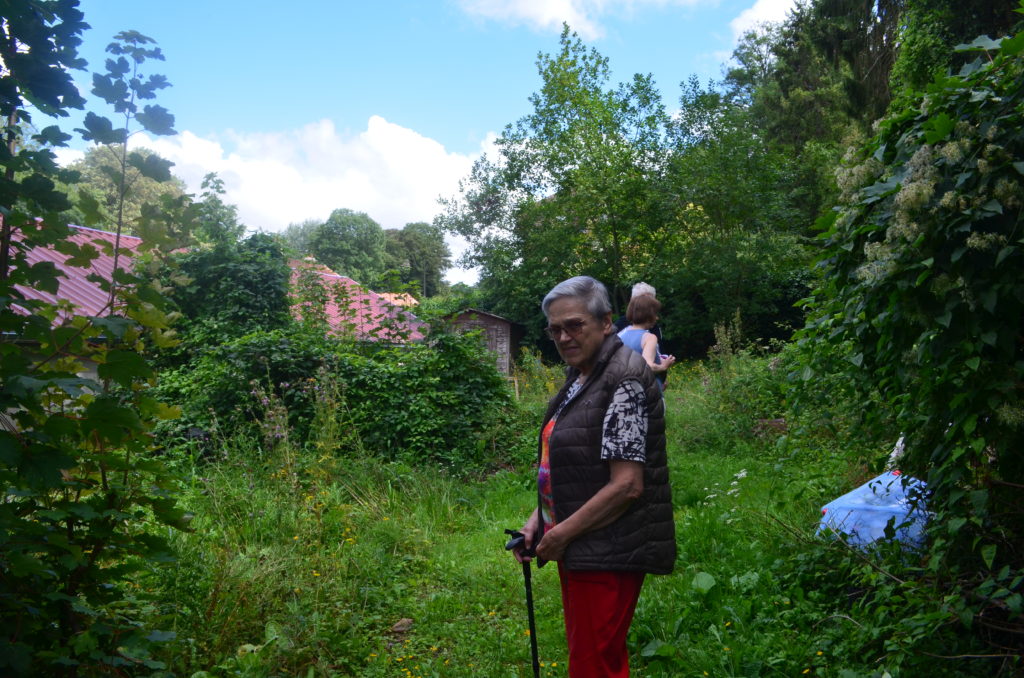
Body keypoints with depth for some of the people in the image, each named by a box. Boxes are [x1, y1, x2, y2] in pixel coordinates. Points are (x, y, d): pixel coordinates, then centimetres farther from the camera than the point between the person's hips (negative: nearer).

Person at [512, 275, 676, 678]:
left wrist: (562, 533, -15)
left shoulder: (622, 381, -19)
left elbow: (626, 485, -23)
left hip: (608, 554, -9)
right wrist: (537, 520, 5)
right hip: (578, 550, 9)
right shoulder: (578, 377, 10)